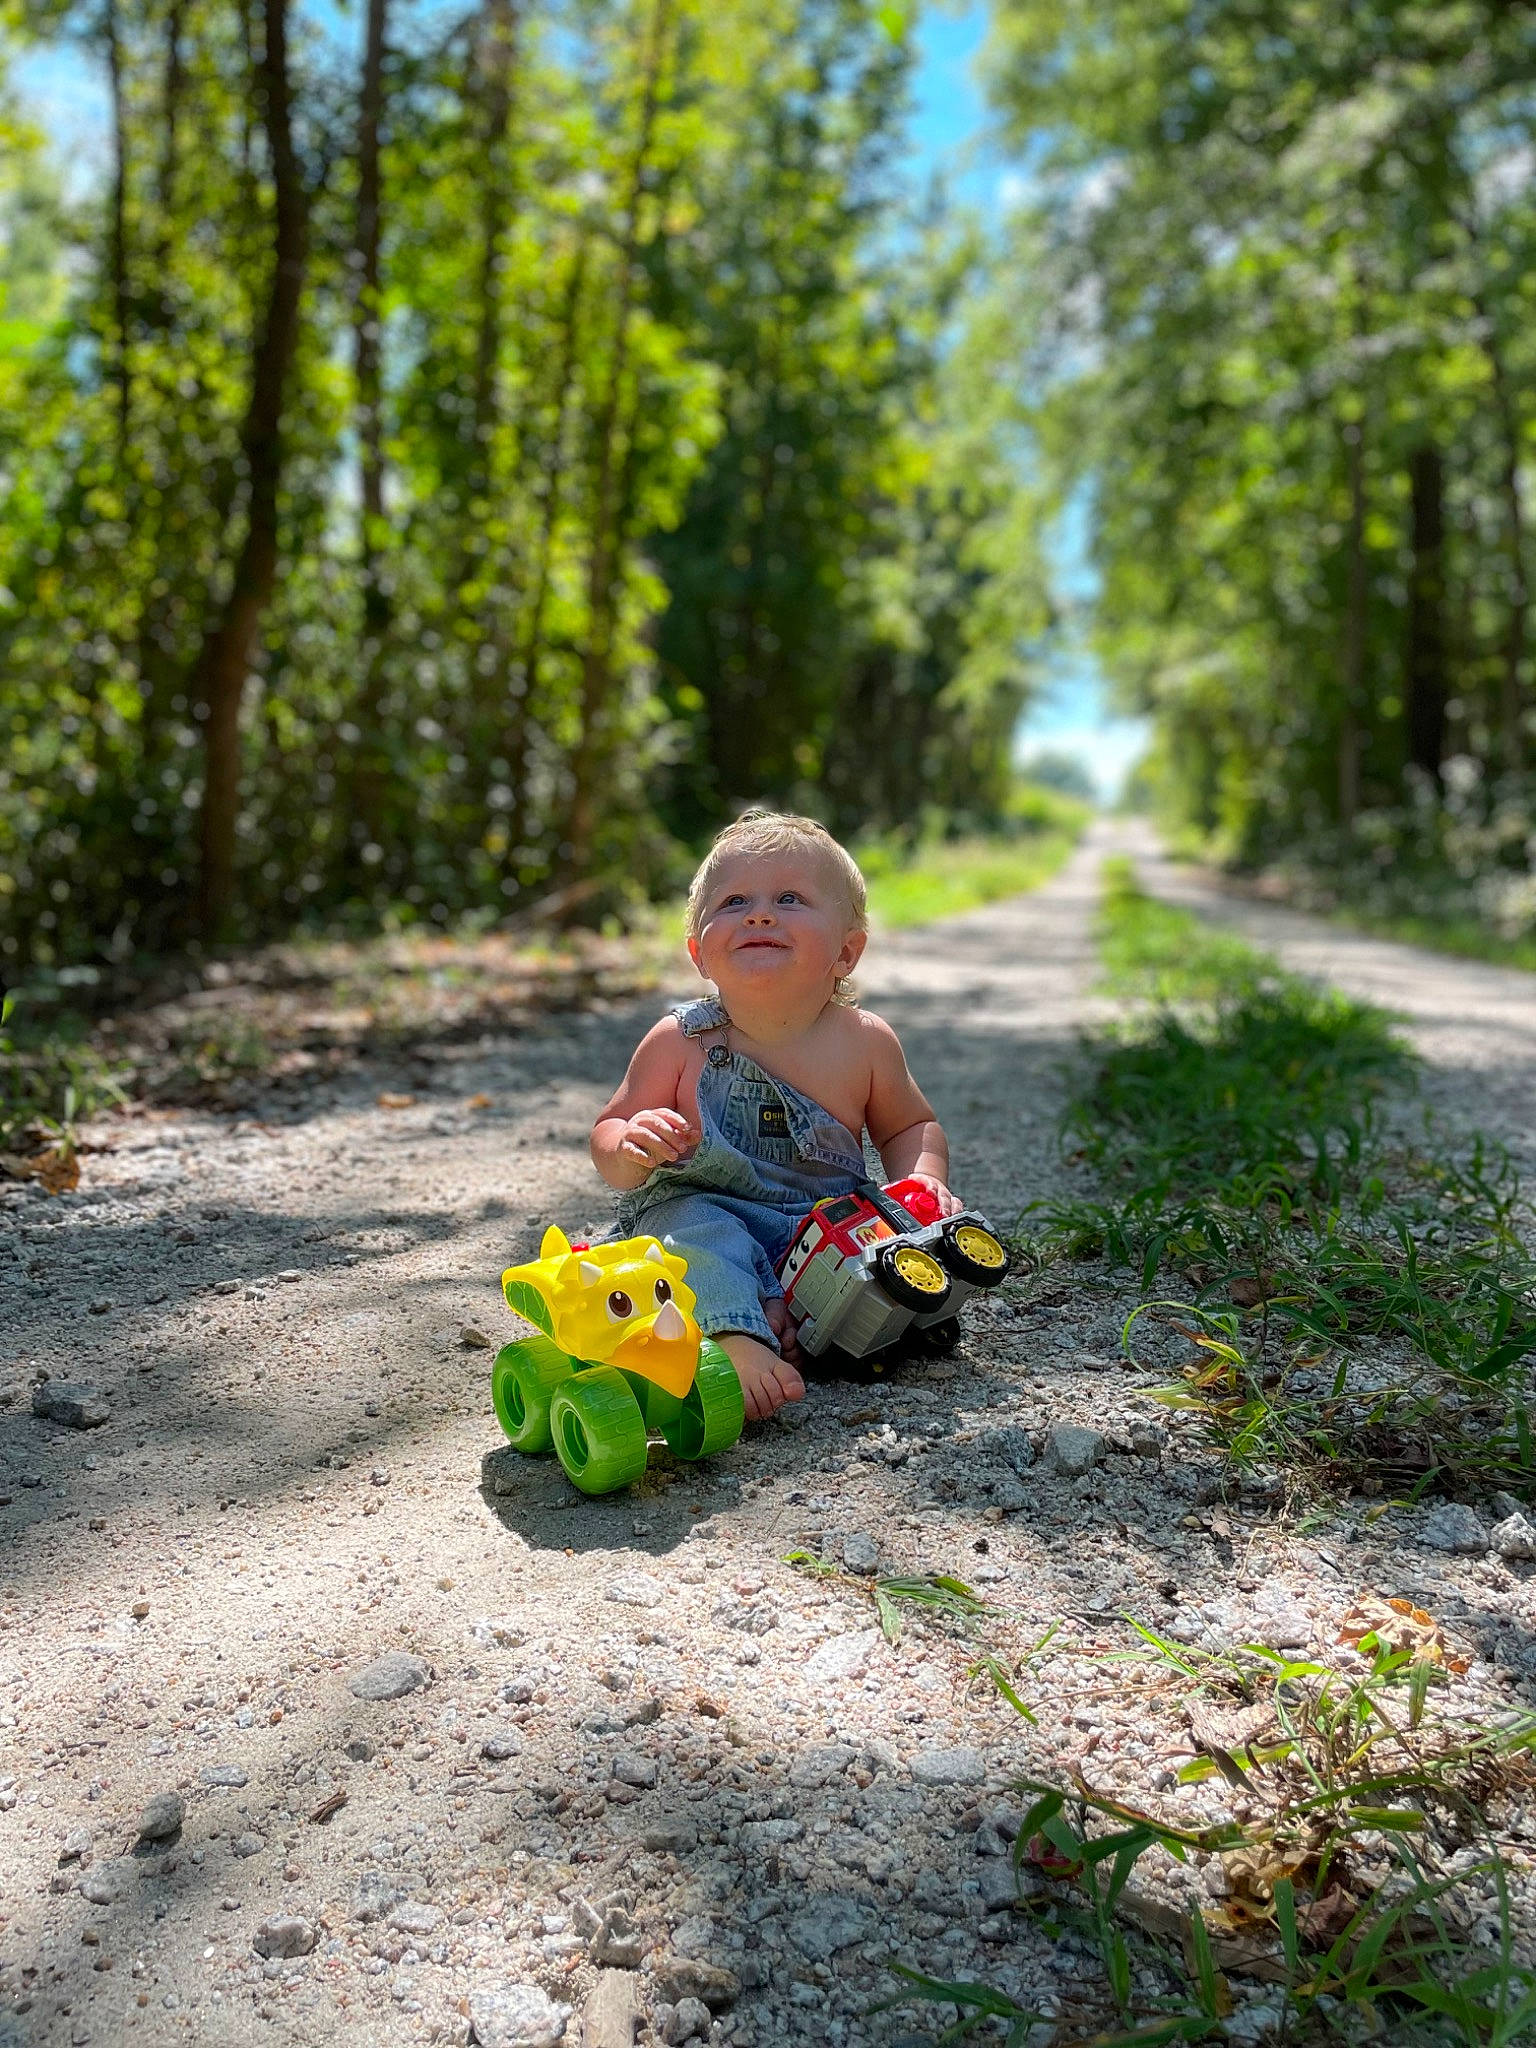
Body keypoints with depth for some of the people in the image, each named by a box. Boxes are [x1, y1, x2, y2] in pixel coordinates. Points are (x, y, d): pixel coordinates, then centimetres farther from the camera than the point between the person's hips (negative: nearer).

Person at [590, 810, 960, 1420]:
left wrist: (922, 1180, -8)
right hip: (706, 1210, -2)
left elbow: (910, 1126, 14)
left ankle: (784, 1325, -29)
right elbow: (607, 1136, 0)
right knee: (693, 1225, -34)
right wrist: (631, 1148, -25)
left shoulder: (866, 1042, -1)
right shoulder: (679, 1042, -6)